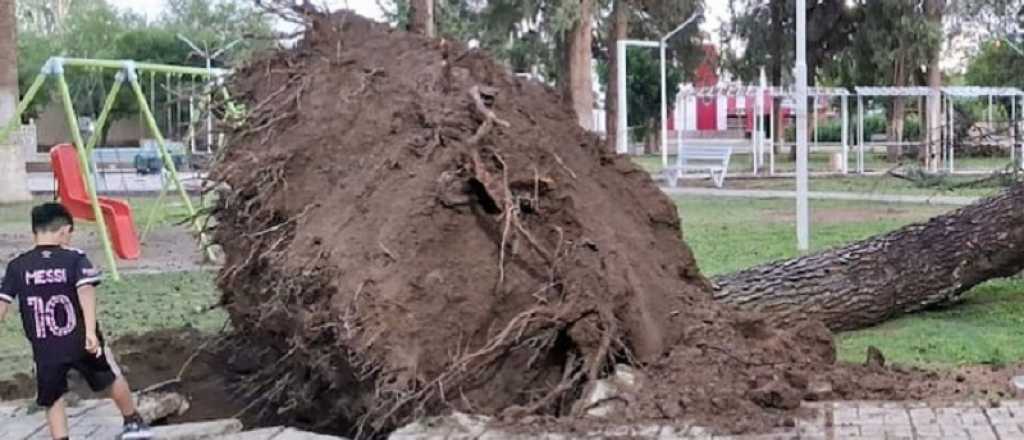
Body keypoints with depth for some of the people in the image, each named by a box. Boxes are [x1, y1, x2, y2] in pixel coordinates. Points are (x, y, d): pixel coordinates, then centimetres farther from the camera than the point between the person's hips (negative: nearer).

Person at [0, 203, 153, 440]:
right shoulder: (75, 259, -8)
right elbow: (86, 291, -25)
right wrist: (91, 331, -34)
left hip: (45, 350, 1)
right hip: (81, 342, -1)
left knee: (53, 400, 16)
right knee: (113, 378, 24)